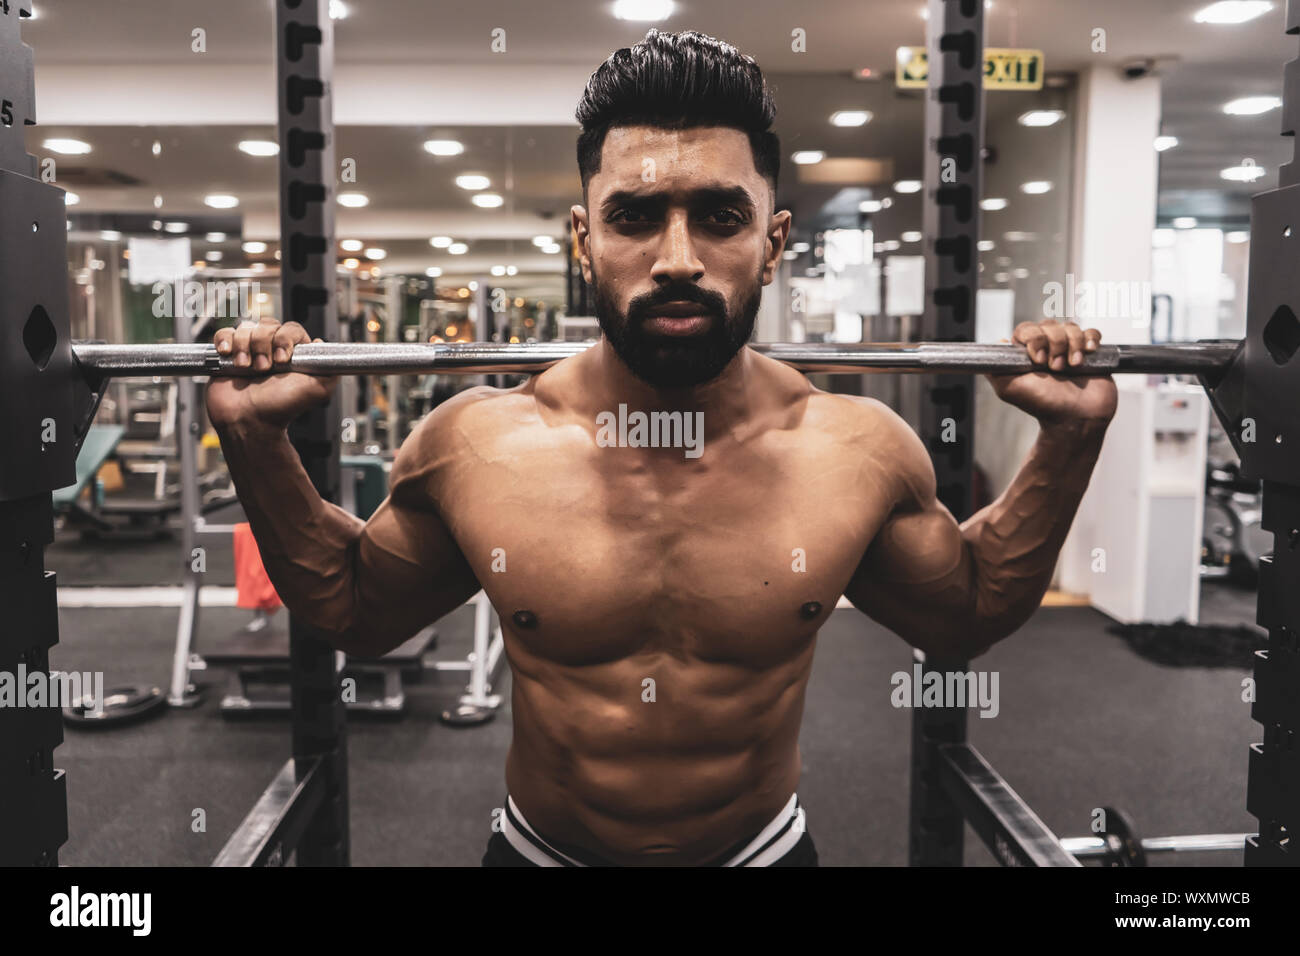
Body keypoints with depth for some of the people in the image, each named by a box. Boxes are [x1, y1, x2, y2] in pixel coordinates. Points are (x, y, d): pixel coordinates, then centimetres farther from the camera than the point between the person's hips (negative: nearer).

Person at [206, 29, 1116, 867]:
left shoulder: (861, 452, -16)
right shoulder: (473, 448, -17)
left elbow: (968, 616, 1)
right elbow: (355, 608, 0)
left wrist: (1068, 441, -9)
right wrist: (259, 441, -12)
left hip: (764, 847, 1)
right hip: (539, 847, 0)